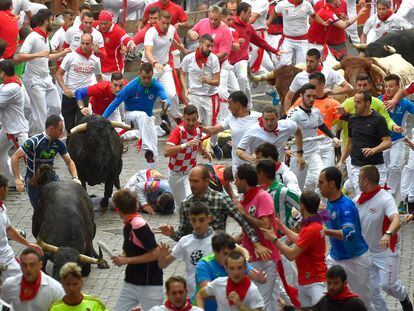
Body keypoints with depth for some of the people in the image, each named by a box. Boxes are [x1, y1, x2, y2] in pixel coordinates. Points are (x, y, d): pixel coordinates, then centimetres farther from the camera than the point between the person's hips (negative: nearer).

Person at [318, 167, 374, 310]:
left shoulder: (346, 206, -26)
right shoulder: (329, 202, 0)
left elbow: (349, 234, -38)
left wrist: (324, 231, -42)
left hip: (355, 259, -8)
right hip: (335, 257, 8)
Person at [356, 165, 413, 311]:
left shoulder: (385, 199, -22)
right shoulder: (358, 199, -1)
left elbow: (396, 221, -38)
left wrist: (388, 234, -58)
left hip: (386, 251, -6)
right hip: (367, 252, 6)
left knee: (387, 284, -12)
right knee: (372, 289, 5)